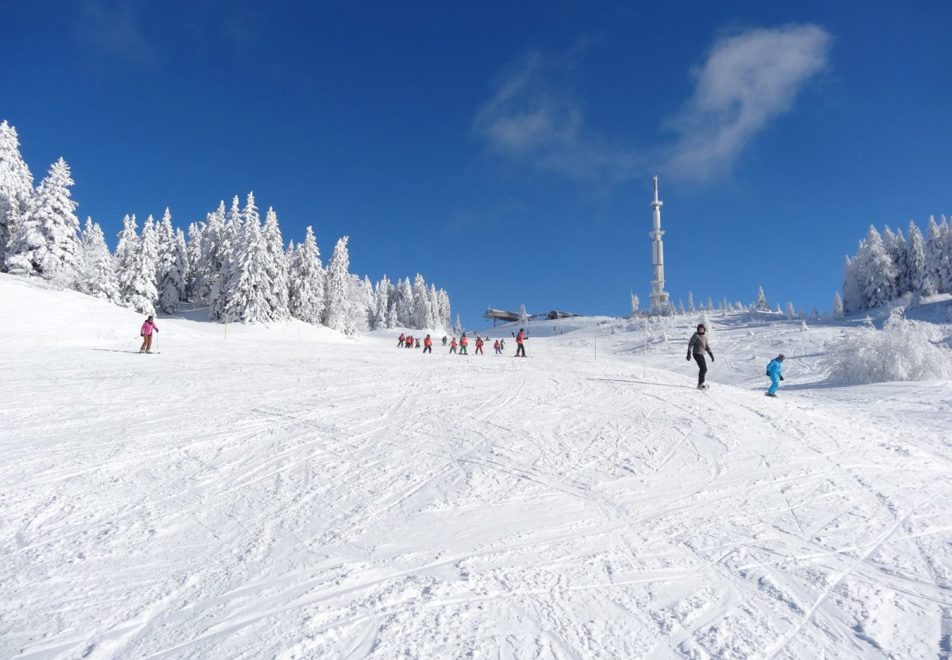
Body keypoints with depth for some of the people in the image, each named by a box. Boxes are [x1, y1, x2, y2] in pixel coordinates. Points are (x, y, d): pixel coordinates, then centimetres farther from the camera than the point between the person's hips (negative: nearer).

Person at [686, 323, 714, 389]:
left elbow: (706, 346, 22)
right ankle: (701, 384, -14)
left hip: (701, 354, 9)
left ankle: (700, 383, 24)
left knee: (704, 369, 13)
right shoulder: (695, 336, -8)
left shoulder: (704, 336, 15)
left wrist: (711, 354, 17)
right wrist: (689, 354, -20)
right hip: (697, 354, -9)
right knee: (703, 368, -16)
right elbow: (690, 344, -12)